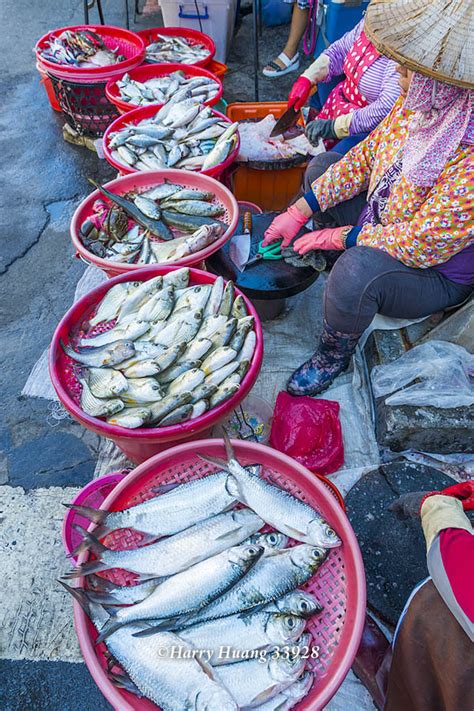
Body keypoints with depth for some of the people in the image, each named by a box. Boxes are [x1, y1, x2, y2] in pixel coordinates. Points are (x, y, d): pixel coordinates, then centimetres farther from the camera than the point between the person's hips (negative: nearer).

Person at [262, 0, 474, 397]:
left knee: (358, 269, -40)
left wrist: (340, 236, -22)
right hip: (383, 223, 8)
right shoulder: (418, 101, -11)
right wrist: (300, 212, -5)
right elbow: (364, 158, -1)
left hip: (437, 275, -8)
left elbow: (423, 245, -33)